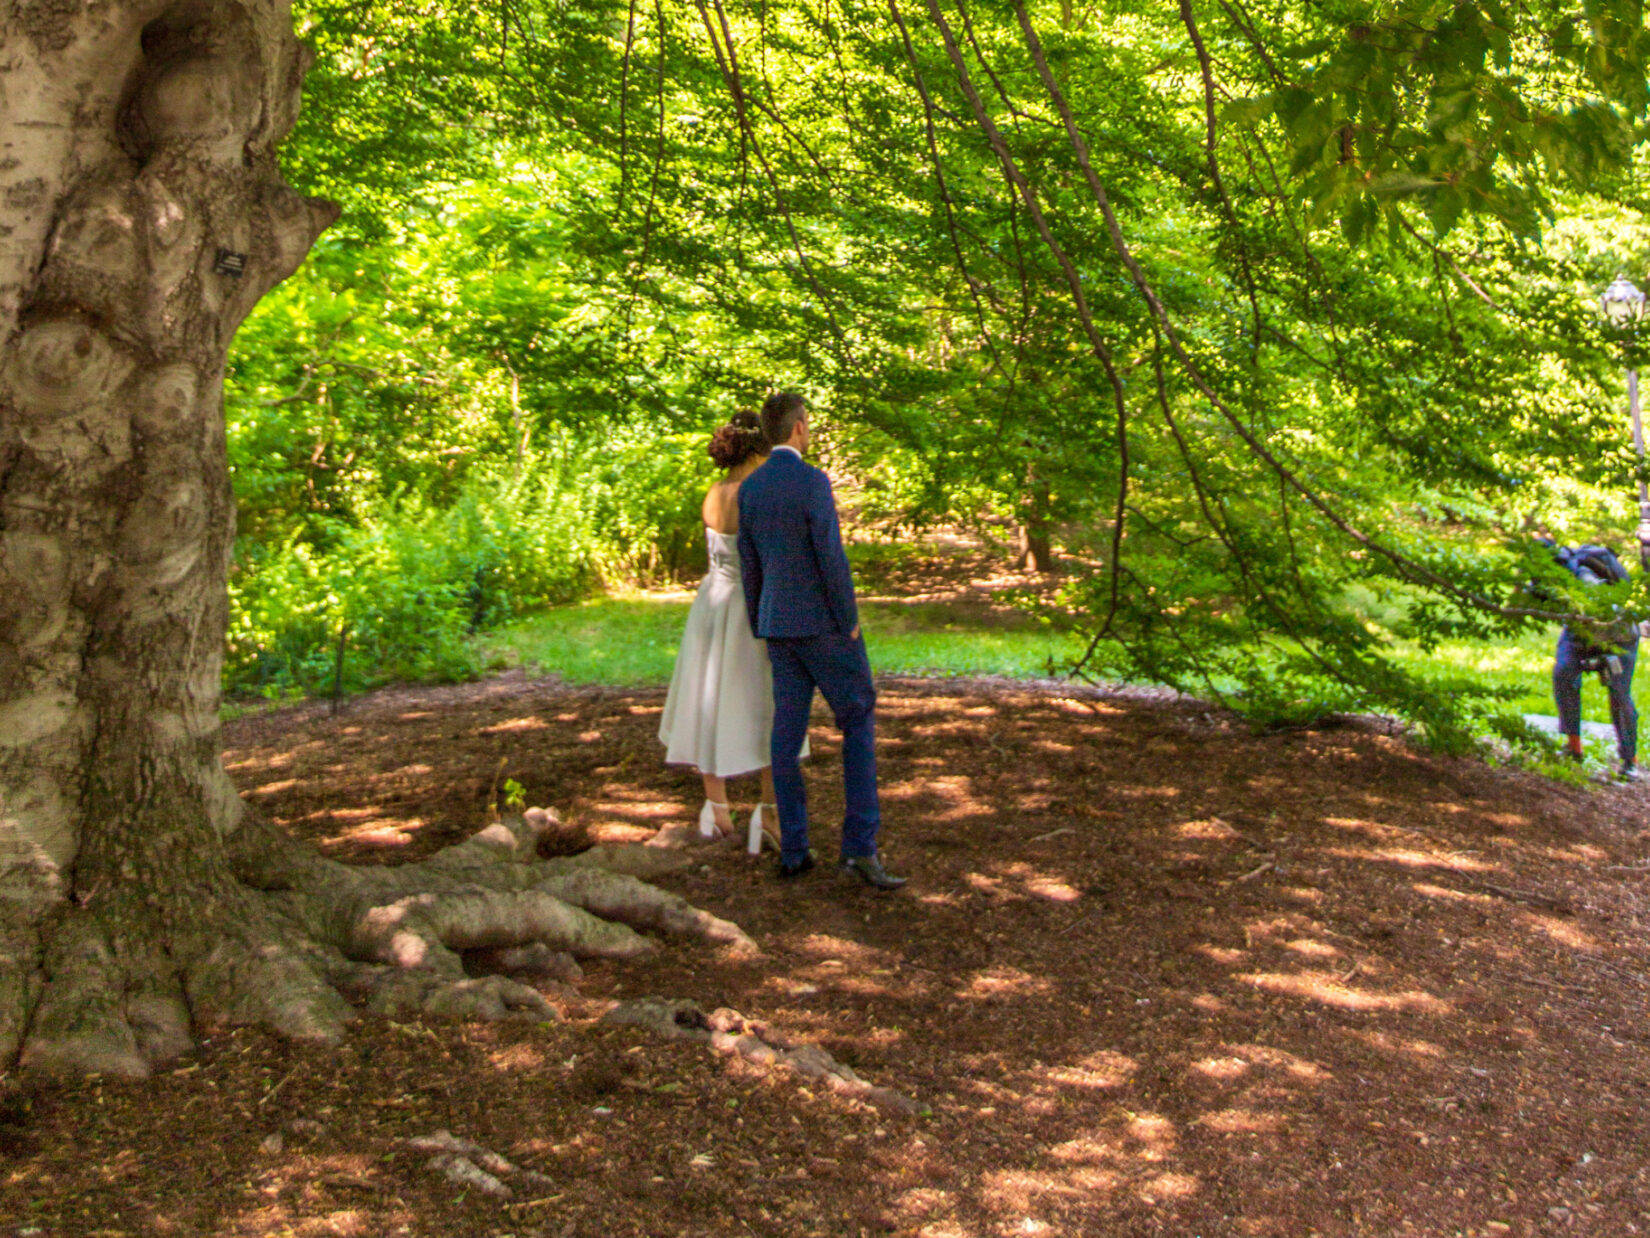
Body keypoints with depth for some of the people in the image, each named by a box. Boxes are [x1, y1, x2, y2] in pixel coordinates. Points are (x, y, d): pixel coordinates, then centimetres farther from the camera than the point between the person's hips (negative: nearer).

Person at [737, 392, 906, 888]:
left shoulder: (750, 488, 6)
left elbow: (750, 565, 11)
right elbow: (831, 558, -20)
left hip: (779, 624, 7)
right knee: (858, 724, 1)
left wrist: (760, 629, 19)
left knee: (788, 733, 8)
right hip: (823, 622, -7)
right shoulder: (812, 481, -17)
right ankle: (859, 847, -6)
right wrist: (850, 622, -10)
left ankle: (793, 850, 11)